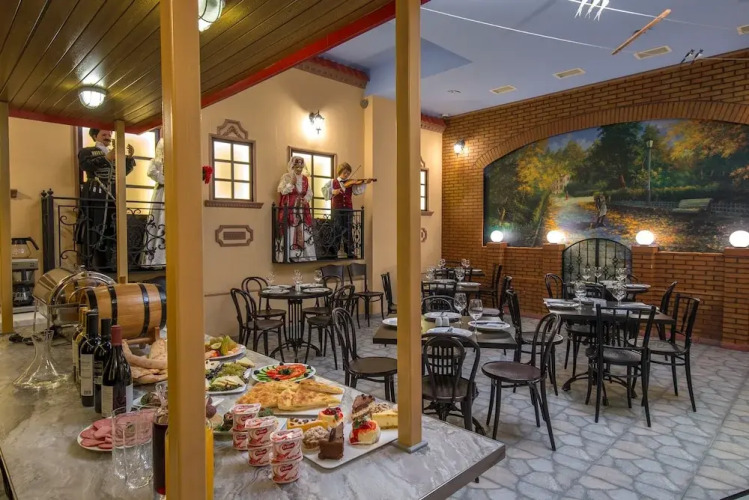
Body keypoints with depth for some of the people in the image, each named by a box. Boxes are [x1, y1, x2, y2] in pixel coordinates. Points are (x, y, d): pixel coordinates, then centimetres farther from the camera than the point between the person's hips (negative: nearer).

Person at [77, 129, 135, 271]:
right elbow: (85, 165, -12)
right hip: (95, 197, -5)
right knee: (93, 231, -8)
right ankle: (90, 266, -6)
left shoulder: (115, 153, 23)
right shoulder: (87, 151, 9)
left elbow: (125, 171, 12)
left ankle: (110, 265, 7)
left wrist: (129, 157, -3)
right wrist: (106, 158, -19)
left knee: (113, 231, 2)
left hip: (113, 197, 5)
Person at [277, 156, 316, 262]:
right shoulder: (286, 177, 0)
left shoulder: (305, 178, 14)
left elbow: (309, 192, 17)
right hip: (289, 210, -5)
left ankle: (305, 256, 6)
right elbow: (281, 191, -9)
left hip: (302, 210, 5)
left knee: (304, 233, 1)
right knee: (289, 233, -8)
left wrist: (306, 199, -3)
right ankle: (287, 256, -5)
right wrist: (291, 183, -16)